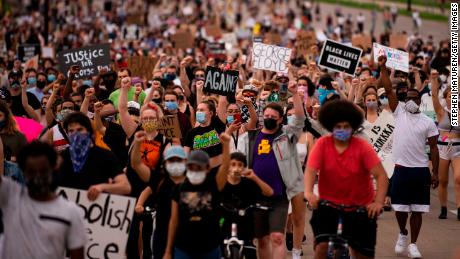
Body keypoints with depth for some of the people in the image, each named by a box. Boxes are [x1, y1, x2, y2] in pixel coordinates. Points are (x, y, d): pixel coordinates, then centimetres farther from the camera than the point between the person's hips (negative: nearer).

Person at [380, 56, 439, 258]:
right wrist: (383, 68, -13)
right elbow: (388, 90, -4)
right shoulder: (399, 112, 4)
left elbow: (433, 148, 3)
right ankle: (402, 235, 31)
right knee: (400, 207, 4)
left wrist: (435, 172, -2)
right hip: (401, 168, 0)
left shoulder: (428, 122, 3)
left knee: (417, 209, 3)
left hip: (421, 170, 0)